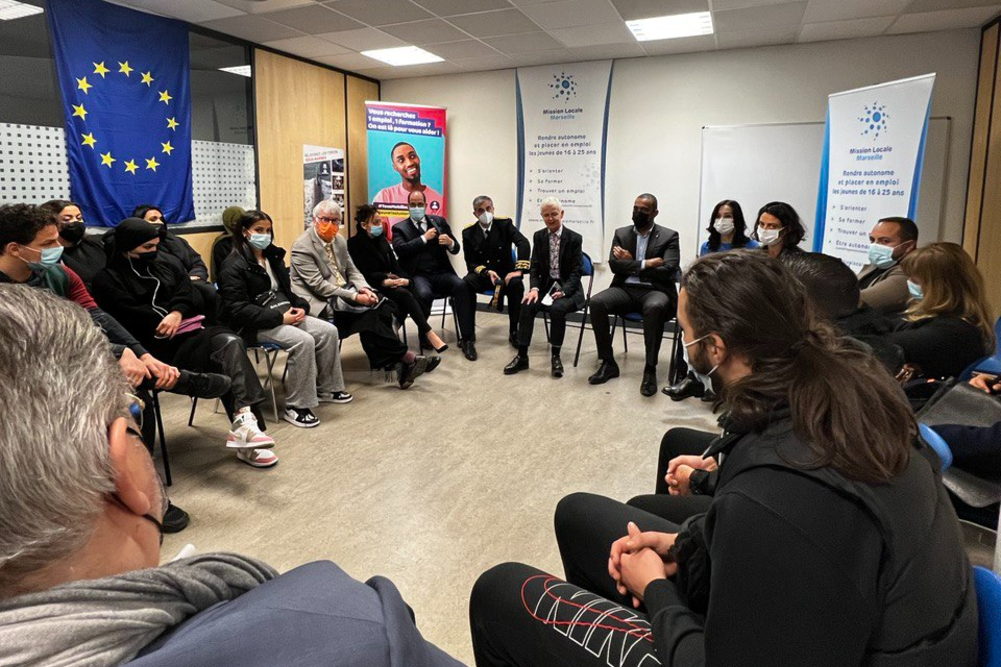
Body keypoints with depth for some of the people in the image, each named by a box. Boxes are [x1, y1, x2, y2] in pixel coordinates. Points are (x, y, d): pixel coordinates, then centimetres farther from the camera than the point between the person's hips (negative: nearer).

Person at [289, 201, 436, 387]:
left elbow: (352, 271, 14)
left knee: (382, 310, -18)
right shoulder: (302, 247, -13)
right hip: (321, 302, -7)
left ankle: (388, 363, -15)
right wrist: (355, 297, -23)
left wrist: (364, 288, -9)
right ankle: (406, 358, -14)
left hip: (343, 295, 7)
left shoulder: (339, 241, 11)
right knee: (369, 316, -24)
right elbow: (319, 286, -18)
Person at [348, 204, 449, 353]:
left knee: (411, 289, -26)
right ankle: (429, 333, -32)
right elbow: (364, 274, -11)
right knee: (405, 294, -30)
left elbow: (394, 264, 11)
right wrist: (385, 280, -22)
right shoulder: (354, 244, -5)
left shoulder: (381, 239, 16)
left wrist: (405, 279, -9)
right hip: (373, 286, -6)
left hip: (388, 282, 7)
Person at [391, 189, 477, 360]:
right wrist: (424, 238, -11)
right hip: (418, 275, -2)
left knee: (462, 286, -28)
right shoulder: (400, 228, 11)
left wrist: (451, 243, -11)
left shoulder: (439, 221, 17)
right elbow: (400, 249, -9)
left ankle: (467, 339, -25)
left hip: (441, 273, 2)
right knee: (424, 294, -36)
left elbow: (456, 249, 13)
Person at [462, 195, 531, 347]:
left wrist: (518, 270, -30)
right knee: (466, 283, -32)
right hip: (482, 274, 1)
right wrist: (487, 272, -22)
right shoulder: (468, 232, -1)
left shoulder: (504, 224, -4)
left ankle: (514, 332, -18)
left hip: (505, 272, 0)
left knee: (516, 284, -34)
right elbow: (470, 263, -2)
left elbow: (524, 243, -18)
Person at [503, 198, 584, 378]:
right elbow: (534, 267, 3)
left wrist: (563, 291, -24)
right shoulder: (539, 236, 6)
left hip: (568, 288, -3)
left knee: (557, 308, -33)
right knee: (527, 305, -25)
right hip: (546, 285, 3)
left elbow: (576, 272, -9)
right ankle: (522, 356, -18)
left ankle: (556, 357, -16)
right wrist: (534, 288, -16)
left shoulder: (575, 238, -6)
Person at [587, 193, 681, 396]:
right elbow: (614, 265, -1)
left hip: (654, 291, -3)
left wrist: (631, 264, -6)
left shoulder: (669, 236, 3)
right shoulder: (621, 233, 12)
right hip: (626, 289, 3)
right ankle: (608, 363, -16)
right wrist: (645, 264, -11)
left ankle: (650, 369, -29)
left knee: (655, 307, -39)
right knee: (596, 302, -27)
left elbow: (668, 271, -10)